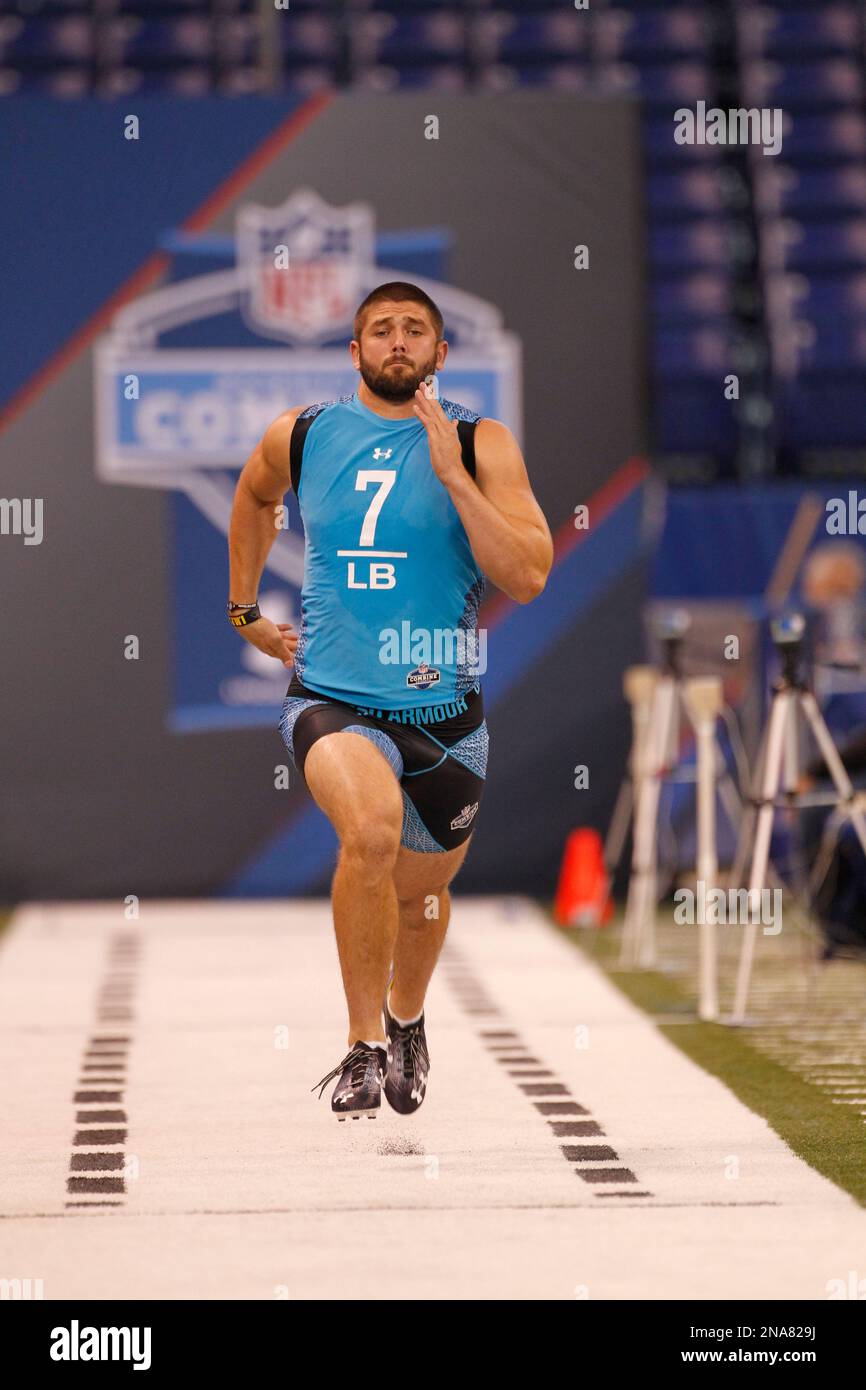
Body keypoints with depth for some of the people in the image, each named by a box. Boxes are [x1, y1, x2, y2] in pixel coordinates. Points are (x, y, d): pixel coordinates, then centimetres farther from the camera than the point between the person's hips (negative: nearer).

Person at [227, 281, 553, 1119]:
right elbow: (253, 498, 28)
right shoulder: (300, 437, 3)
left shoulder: (480, 445, -3)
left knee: (421, 889, 18)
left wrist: (452, 475, -19)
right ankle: (365, 1042, -18)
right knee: (372, 828, -32)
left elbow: (528, 577, -14)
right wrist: (244, 612, 24)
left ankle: (407, 1019, 53)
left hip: (445, 712, 1)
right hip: (331, 700, -1)